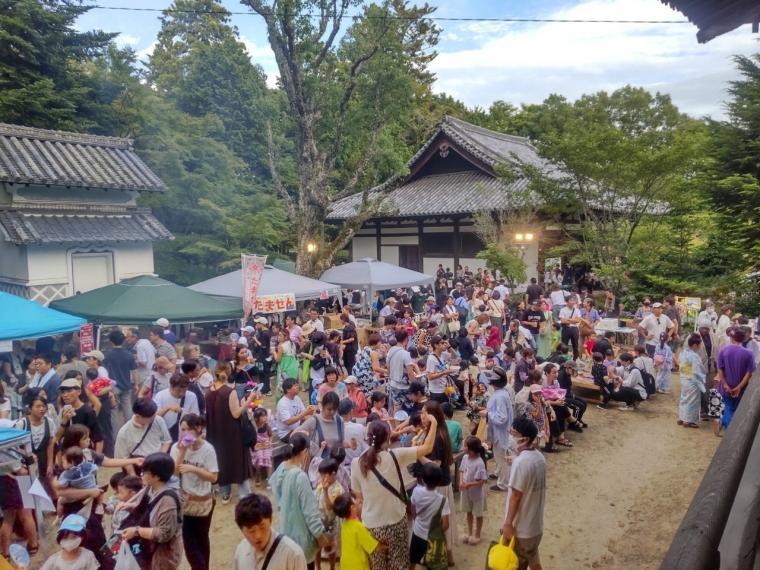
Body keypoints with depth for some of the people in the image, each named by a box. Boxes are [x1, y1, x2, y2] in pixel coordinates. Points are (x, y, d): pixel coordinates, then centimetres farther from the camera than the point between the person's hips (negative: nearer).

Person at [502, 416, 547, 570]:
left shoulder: (521, 461, -25)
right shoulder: (539, 456, 1)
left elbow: (515, 496, -23)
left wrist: (508, 524, -17)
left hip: (521, 524, -8)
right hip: (535, 522, 8)